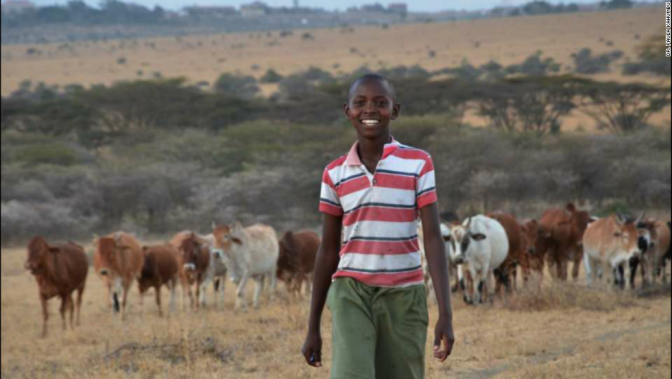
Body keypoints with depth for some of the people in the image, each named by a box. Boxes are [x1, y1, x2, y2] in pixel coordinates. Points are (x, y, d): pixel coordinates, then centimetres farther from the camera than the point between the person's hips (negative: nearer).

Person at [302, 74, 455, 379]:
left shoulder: (418, 164, -2)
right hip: (351, 295, 0)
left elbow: (433, 238, -6)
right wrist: (313, 327, 9)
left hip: (404, 297, 0)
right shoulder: (335, 174, 4)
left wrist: (446, 313, -14)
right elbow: (328, 250, 9)